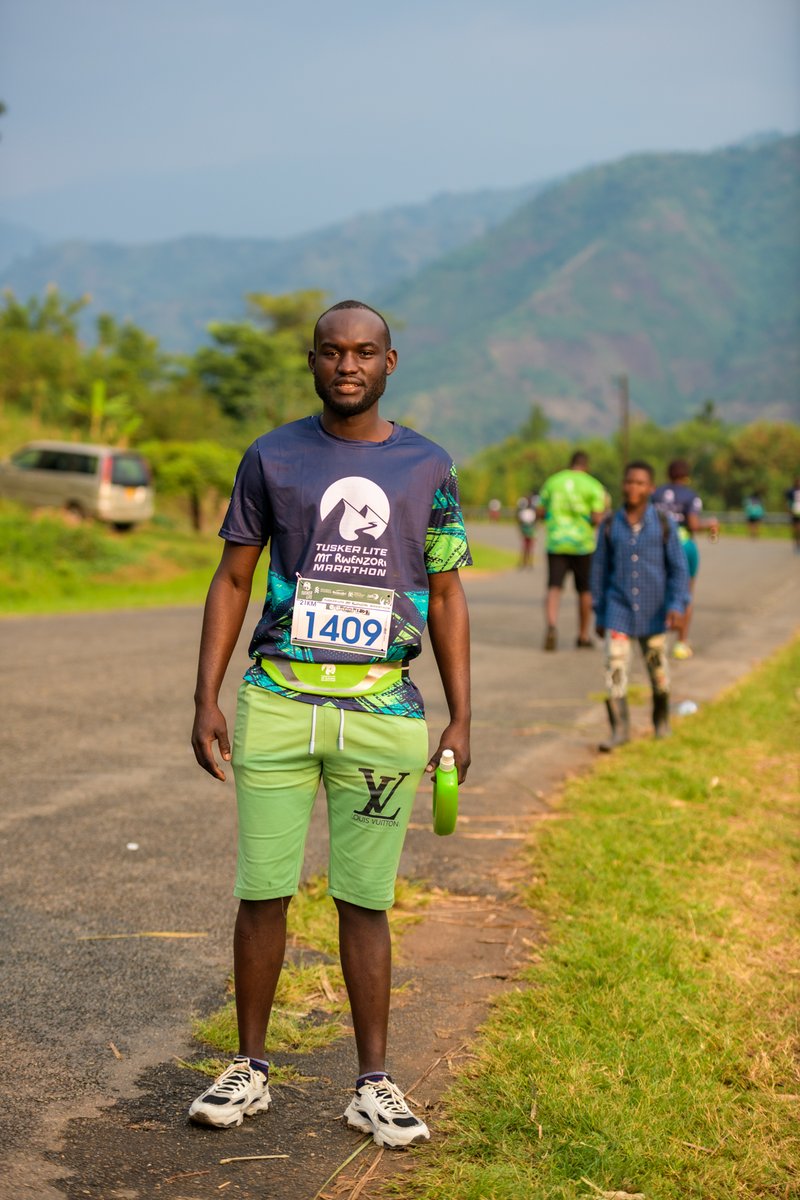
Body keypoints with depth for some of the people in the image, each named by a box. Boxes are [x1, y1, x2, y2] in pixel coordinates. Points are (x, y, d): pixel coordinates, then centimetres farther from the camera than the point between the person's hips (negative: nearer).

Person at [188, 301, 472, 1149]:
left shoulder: (427, 468, 7)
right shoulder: (272, 458, 5)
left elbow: (445, 598, 11)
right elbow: (232, 581, 7)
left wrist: (460, 718, 6)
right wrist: (206, 699, 0)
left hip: (382, 711, 0)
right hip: (278, 702, 0)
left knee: (366, 903, 5)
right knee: (262, 893, 4)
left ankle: (373, 1086, 15)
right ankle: (249, 1070, 20)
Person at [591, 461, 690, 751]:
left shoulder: (664, 524, -5)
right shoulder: (610, 525, -2)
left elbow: (678, 569, -3)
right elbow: (600, 569, 6)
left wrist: (677, 605, -16)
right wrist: (600, 615, 7)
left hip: (653, 611, 0)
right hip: (619, 609, 0)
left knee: (658, 668, 13)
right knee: (614, 666, -11)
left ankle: (661, 717, 36)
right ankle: (619, 729, -4)